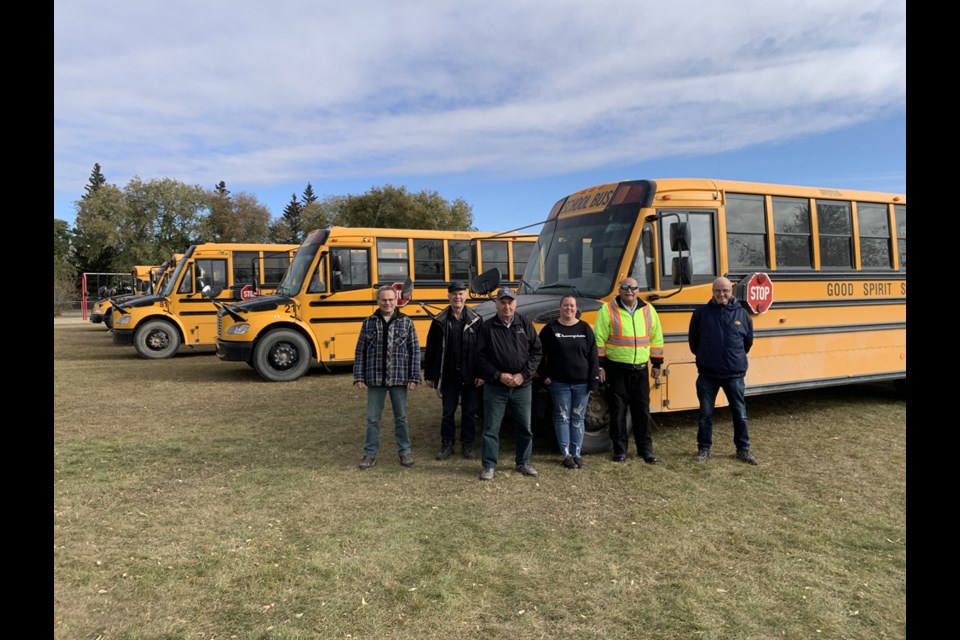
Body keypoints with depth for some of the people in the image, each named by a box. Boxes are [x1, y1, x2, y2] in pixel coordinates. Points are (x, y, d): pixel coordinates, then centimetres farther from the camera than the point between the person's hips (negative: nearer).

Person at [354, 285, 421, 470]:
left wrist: (414, 378, -6)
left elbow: (415, 351, 0)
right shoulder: (368, 322, 3)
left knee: (401, 417, 11)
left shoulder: (406, 322, 0)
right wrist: (359, 377, -2)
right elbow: (360, 352, 4)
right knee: (372, 418, 9)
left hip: (399, 379, -1)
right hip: (375, 380, 1)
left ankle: (404, 451, 25)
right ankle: (370, 454, 21)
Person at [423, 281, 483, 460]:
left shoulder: (475, 320, -1)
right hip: (448, 376, 0)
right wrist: (428, 375, 2)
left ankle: (467, 444, 22)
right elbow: (431, 350, 3)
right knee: (447, 412, 9)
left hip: (470, 376, 0)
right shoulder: (440, 321, 0)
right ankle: (447, 444, 22)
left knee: (469, 411, 9)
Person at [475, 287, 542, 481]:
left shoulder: (525, 324, 2)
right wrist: (499, 376, -13)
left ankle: (523, 463, 29)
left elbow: (536, 351, 1)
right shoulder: (487, 327, -3)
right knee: (491, 428, 4)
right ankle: (489, 465, 17)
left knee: (524, 427, 12)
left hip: (522, 387, 2)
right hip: (495, 387, -2)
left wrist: (523, 375, -9)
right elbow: (481, 357, -4)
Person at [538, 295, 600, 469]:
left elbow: (593, 356, 2)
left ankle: (576, 454, 18)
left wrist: (593, 380, -2)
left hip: (581, 383, 2)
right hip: (559, 383, -1)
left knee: (578, 418, 8)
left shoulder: (585, 328, 3)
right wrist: (544, 376, -3)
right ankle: (566, 455, 13)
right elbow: (540, 354, 3)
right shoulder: (550, 329, -1)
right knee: (562, 417, 4)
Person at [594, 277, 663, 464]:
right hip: (616, 369, -3)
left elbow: (656, 338, 13)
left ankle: (646, 450, 17)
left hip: (640, 370, 3)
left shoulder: (648, 310, 7)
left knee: (642, 410, 7)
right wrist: (599, 366, -9)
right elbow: (599, 339, -6)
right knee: (618, 411, 4)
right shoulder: (607, 310, -5)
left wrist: (656, 364, 11)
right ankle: (620, 450, 14)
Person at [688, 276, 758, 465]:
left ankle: (743, 449, 24)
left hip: (735, 374, 1)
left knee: (740, 413, 9)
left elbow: (748, 341, 15)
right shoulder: (701, 312, -4)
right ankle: (704, 449, 20)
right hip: (707, 374, -1)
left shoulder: (742, 313, 1)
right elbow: (693, 339, 8)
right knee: (705, 413, 7)